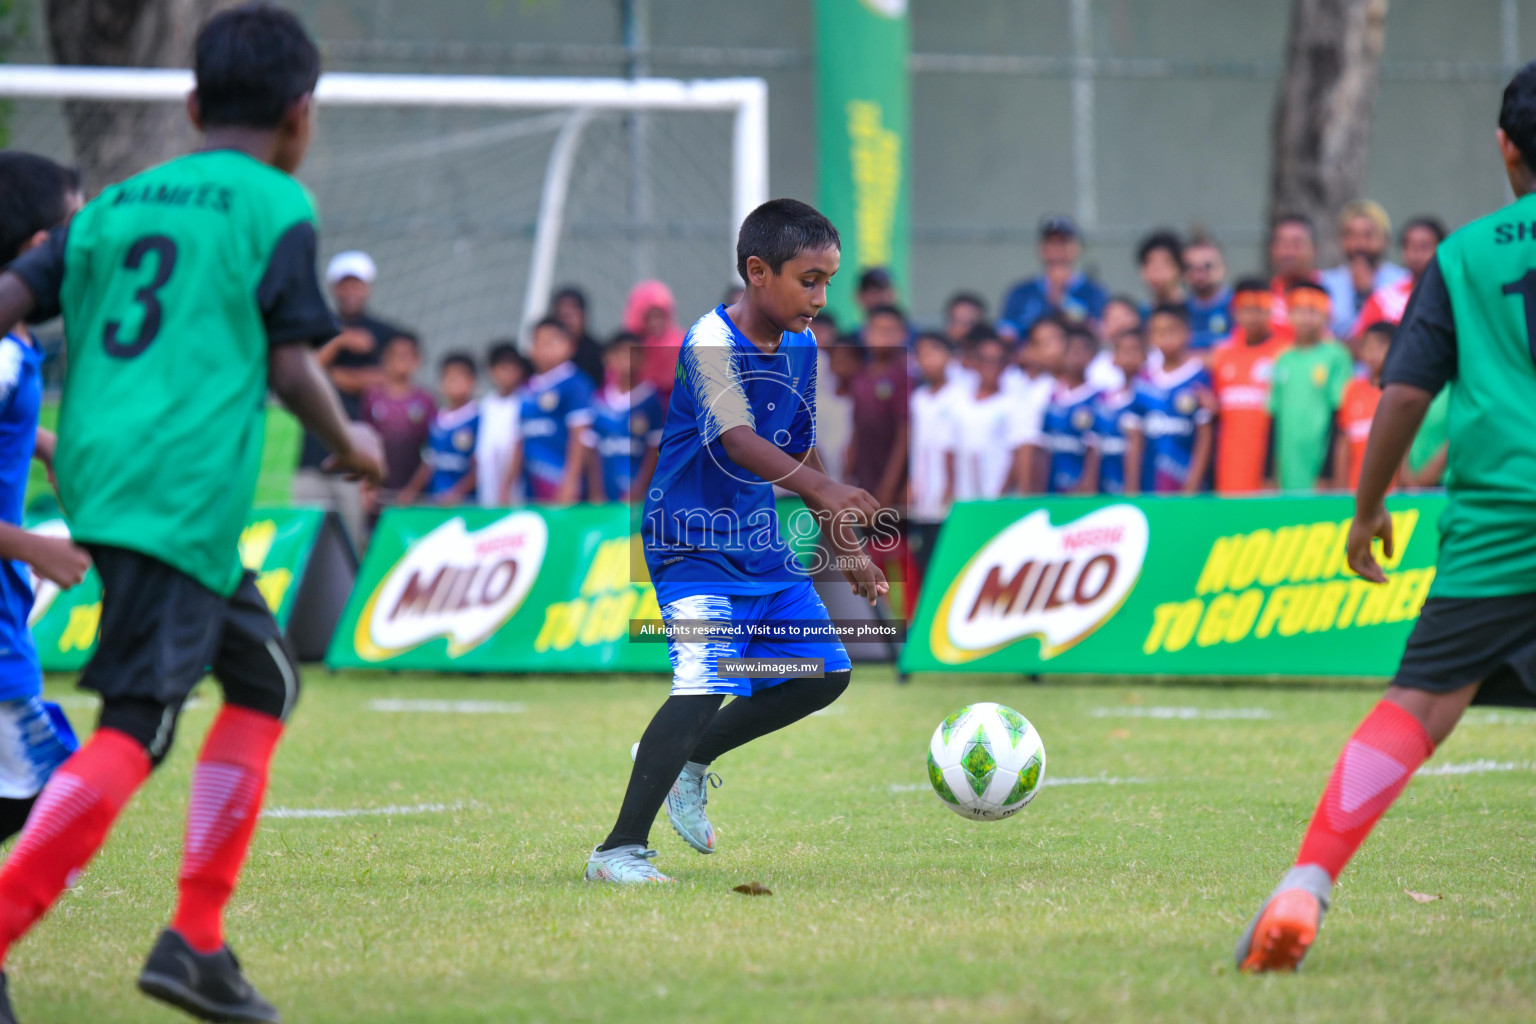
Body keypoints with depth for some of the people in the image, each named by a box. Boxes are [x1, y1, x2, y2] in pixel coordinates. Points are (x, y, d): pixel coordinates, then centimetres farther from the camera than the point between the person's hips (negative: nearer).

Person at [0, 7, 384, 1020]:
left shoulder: (120, 201, 19)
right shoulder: (276, 205, 1)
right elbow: (291, 364, -4)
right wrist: (351, 442, 13)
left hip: (96, 472, 8)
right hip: (183, 491, -8)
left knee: (266, 677, 20)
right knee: (133, 728, -12)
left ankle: (198, 939, 15)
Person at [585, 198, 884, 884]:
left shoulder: (802, 347, 8)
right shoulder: (711, 341, -18)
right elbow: (740, 442, -32)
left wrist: (846, 548, 15)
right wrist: (826, 490, -44)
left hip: (764, 547, 9)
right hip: (695, 549, -9)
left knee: (825, 673, 9)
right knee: (706, 684, -24)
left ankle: (691, 760, 27)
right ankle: (619, 851, -19)